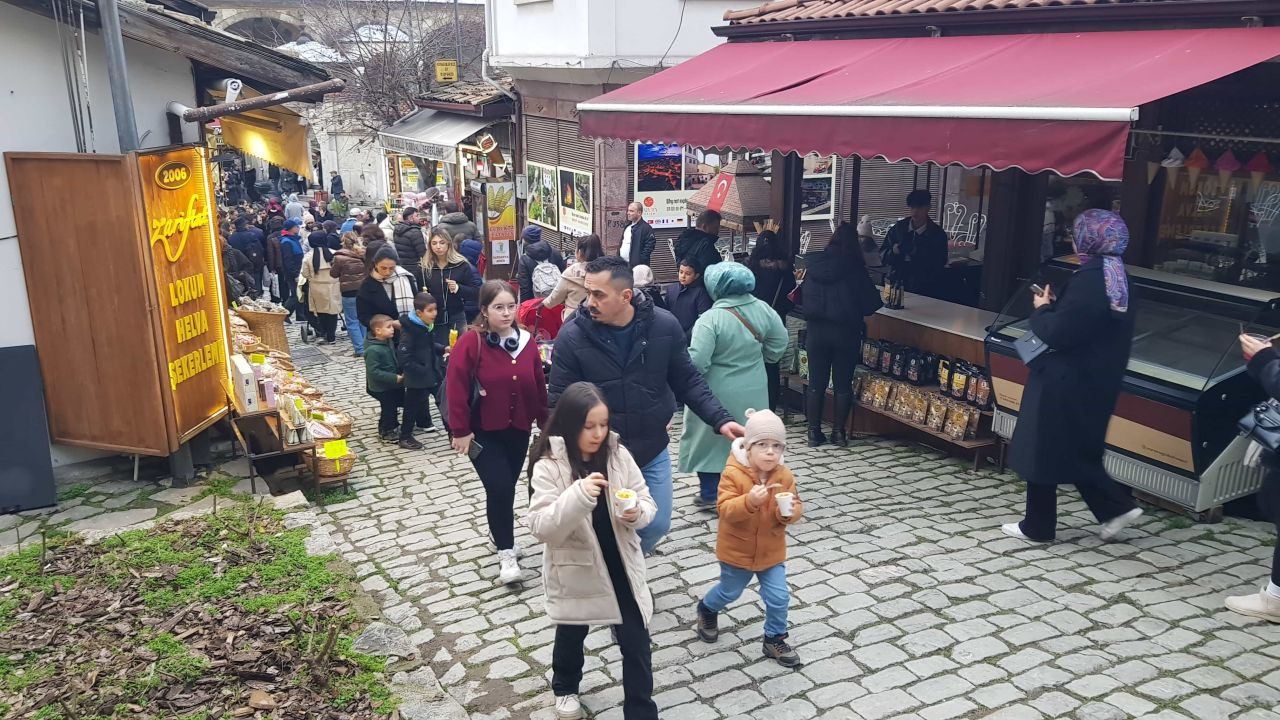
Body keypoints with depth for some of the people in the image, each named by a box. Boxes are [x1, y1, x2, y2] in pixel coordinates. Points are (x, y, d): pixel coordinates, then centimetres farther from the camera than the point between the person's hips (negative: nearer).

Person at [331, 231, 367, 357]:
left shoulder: (339, 257, -12)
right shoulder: (364, 255, -1)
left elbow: (333, 273, 0)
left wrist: (332, 265, 18)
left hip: (349, 293, -4)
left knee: (352, 321, 4)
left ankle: (360, 349, 0)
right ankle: (367, 346, 20)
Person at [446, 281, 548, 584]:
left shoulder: (526, 341, 0)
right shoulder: (470, 342, -15)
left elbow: (539, 386, 6)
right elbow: (455, 388, -16)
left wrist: (545, 423, 9)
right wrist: (460, 430, -16)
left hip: (518, 430, 4)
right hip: (483, 432, -4)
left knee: (507, 488, 14)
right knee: (499, 488, -11)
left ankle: (503, 537, 37)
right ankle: (507, 554, 3)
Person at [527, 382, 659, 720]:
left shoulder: (618, 455, -9)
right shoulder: (548, 467, -18)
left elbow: (648, 504, -2)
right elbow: (541, 527, -24)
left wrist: (637, 513, -26)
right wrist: (579, 496, -38)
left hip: (620, 567, 2)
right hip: (575, 572, -2)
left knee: (636, 642, 6)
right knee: (571, 636, 23)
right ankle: (565, 688, 51)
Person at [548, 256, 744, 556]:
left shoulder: (664, 325, -11)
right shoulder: (571, 337, -16)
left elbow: (687, 382, 0)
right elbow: (560, 402, -10)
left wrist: (720, 419, -11)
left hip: (653, 452, 2)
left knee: (657, 525, 13)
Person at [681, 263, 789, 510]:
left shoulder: (711, 319, -24)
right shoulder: (763, 309, -6)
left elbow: (696, 362, -26)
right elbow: (779, 344, 4)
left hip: (718, 394, -5)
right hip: (752, 393, 5)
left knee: (711, 439, 14)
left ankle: (710, 494, 22)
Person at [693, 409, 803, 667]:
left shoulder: (784, 476, -9)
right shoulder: (733, 474, -22)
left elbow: (795, 507, -5)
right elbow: (725, 510, -28)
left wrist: (790, 511, -29)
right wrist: (749, 501, -45)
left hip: (771, 551, 3)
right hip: (737, 550, -3)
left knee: (778, 597, 3)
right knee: (729, 592, 19)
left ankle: (775, 639, 26)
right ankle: (707, 610, 50)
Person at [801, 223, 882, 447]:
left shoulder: (814, 264, 1)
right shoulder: (854, 267, -10)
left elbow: (803, 299, 11)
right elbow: (870, 303, -5)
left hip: (816, 329, 3)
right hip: (845, 331, -3)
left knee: (816, 382, 8)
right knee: (843, 384, 9)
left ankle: (814, 432, 11)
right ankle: (839, 431, 12)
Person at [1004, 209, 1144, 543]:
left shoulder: (1088, 281, -23)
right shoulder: (1115, 278, 8)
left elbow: (1057, 333, -24)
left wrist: (1042, 309, -6)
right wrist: (1056, 305, 4)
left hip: (1066, 382, -9)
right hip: (1094, 381, 9)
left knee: (1042, 450, 5)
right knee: (1077, 450, 22)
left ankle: (1038, 526, 16)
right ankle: (1116, 507, 20)